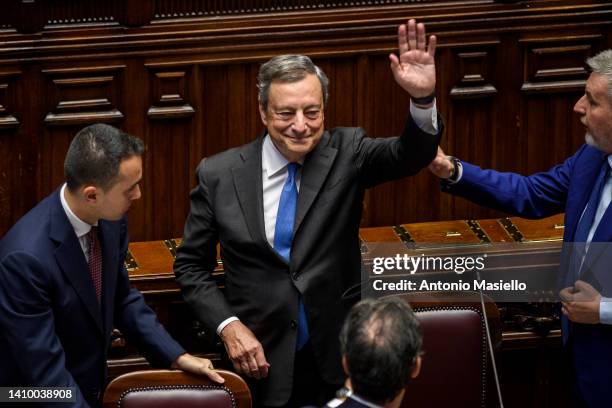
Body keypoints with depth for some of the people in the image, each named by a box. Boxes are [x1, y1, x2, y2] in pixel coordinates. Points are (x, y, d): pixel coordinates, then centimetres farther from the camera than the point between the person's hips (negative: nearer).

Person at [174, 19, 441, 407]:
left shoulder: (345, 154, -4)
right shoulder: (219, 175, -5)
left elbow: (410, 155, -22)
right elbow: (190, 265, 3)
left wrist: (423, 98, -41)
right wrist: (228, 326, -11)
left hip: (337, 361, 1)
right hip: (259, 360, 0)